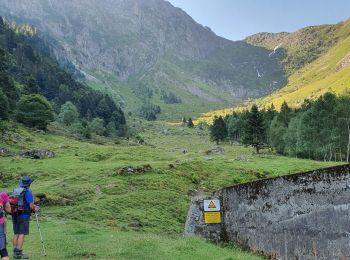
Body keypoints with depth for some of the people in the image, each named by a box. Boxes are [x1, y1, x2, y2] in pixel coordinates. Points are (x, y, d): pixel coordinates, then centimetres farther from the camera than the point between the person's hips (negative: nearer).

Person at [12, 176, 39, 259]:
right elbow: (31, 206, -14)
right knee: (22, 234, -4)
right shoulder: (28, 192, -13)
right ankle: (18, 253, -5)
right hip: (24, 216, -7)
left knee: (16, 234, 11)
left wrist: (34, 206, 23)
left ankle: (15, 252, 17)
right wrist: (34, 209, 8)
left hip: (15, 215, 7)